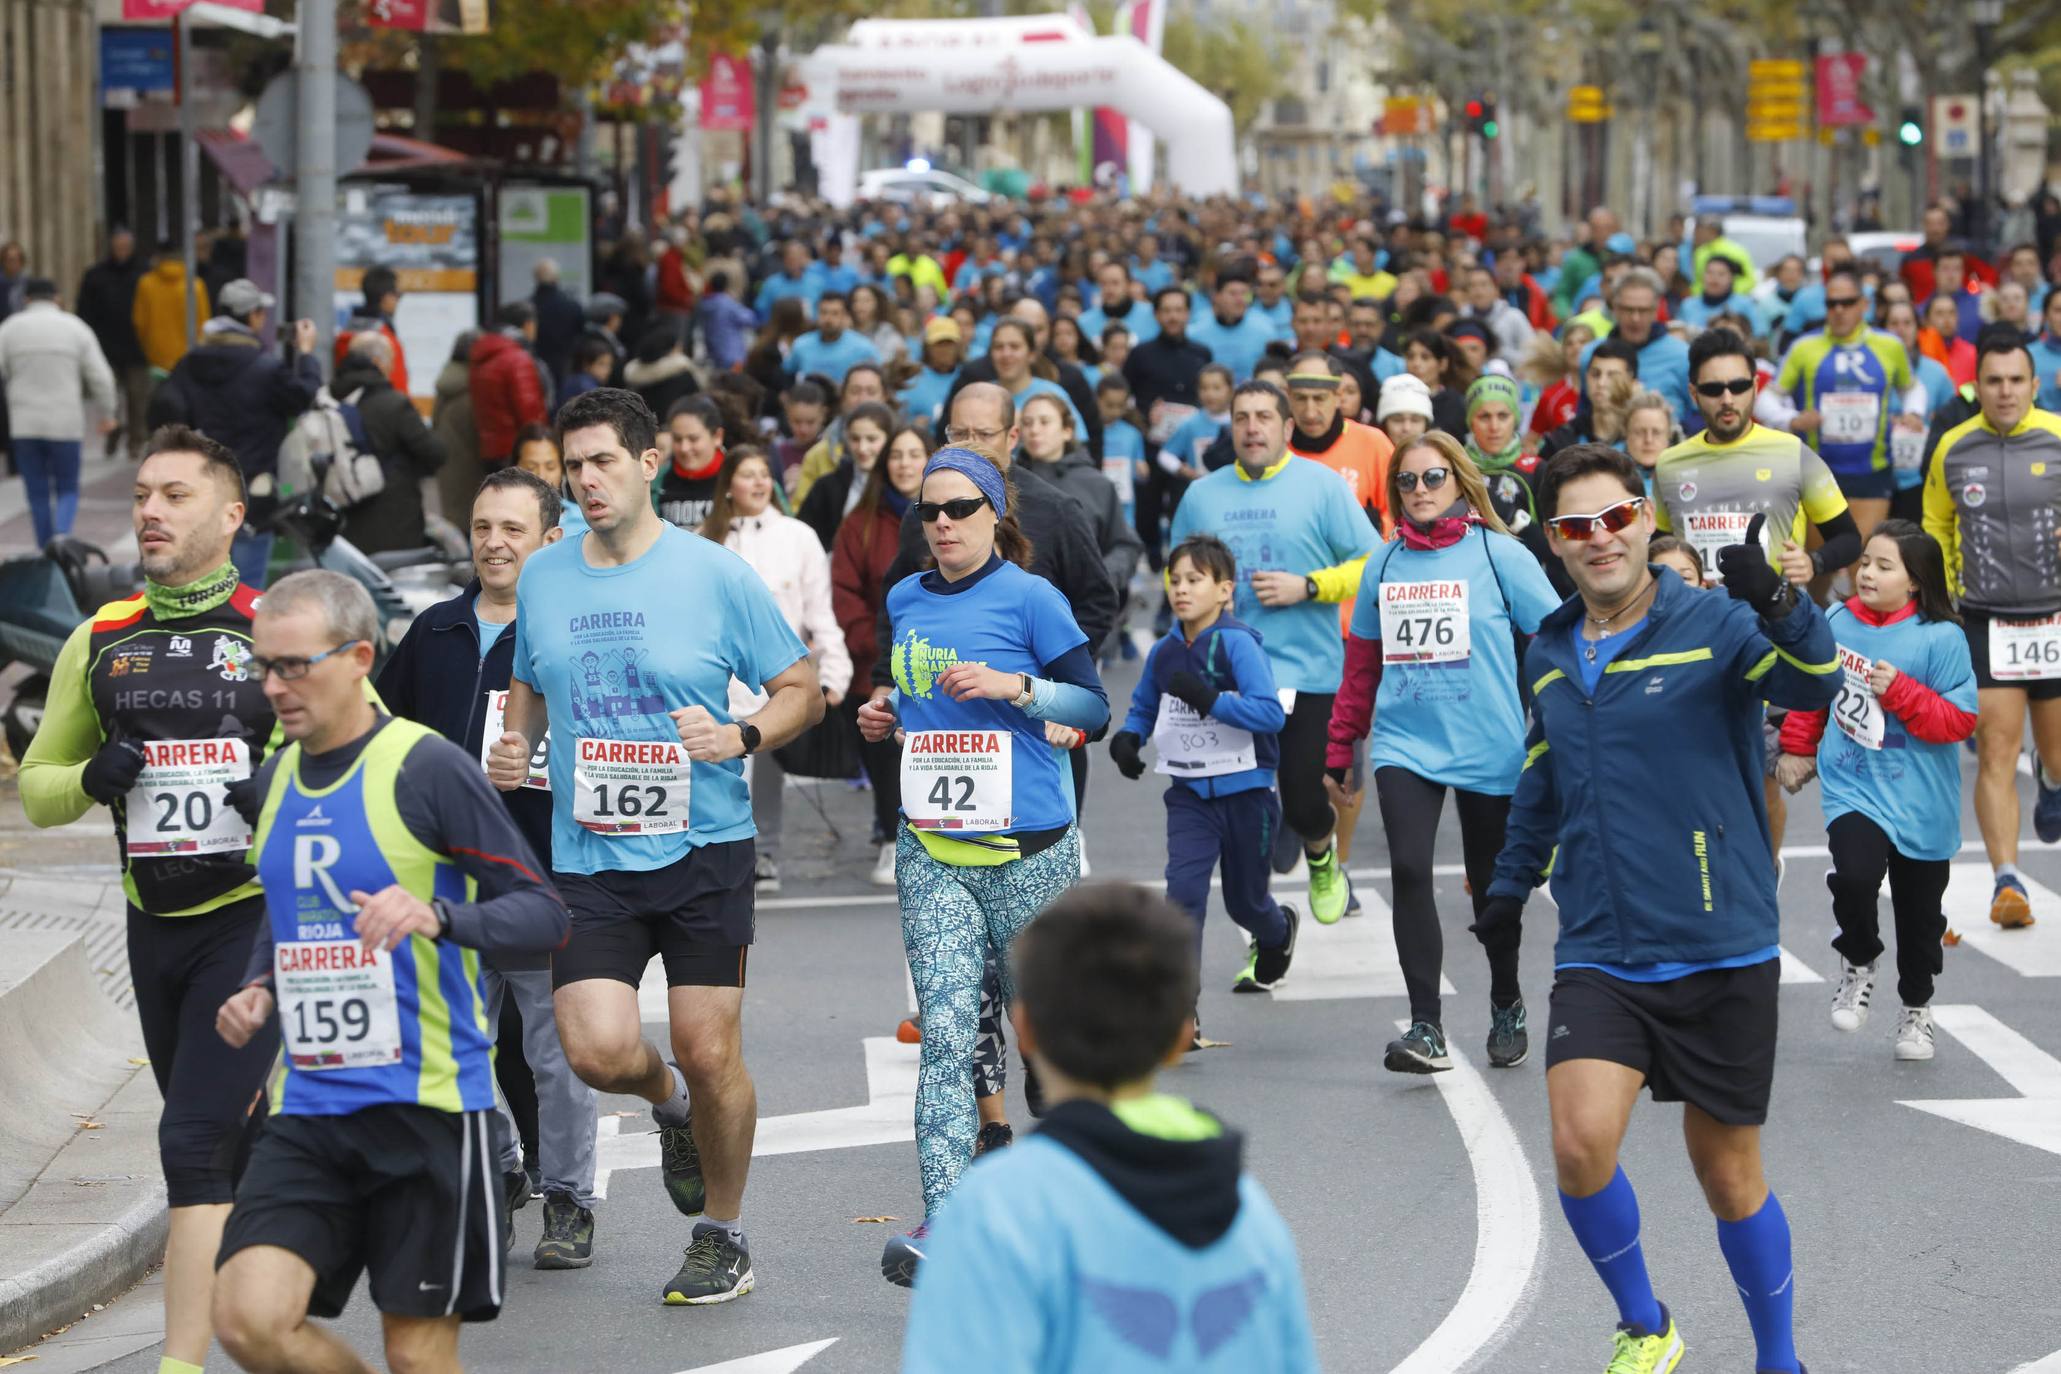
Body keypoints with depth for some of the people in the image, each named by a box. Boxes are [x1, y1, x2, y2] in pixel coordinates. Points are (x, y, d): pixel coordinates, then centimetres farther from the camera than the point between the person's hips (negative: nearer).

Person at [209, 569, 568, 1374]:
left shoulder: (426, 768, -9)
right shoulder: (275, 777, 11)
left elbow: (544, 915, -11)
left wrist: (437, 916, -29)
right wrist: (258, 990, 8)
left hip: (425, 1098, -5)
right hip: (308, 1104, 6)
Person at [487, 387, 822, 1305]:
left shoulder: (716, 576, -4)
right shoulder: (542, 578, 7)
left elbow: (803, 692, 2)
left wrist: (741, 738, -17)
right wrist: (514, 747, 3)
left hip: (702, 849, -2)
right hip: (587, 856, 3)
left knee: (709, 1054, 0)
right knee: (597, 1050, -12)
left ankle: (723, 1235, 21)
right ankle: (668, 1102, 25)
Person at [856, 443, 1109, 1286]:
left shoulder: (1030, 600, -5)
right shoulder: (905, 602, 10)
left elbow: (1093, 705, -3)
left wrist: (1012, 686, -18)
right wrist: (889, 715, 6)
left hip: (1028, 849, -3)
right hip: (932, 852, 3)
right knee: (945, 1035, -10)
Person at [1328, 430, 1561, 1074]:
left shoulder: (1500, 555, -3)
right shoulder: (1384, 564, 7)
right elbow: (1361, 664, 14)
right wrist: (1340, 751, 15)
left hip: (1489, 748, -2)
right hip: (1404, 747, 2)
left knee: (1491, 886, 11)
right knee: (1409, 873, -16)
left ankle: (1507, 1007, 35)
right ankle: (1426, 1029, -15)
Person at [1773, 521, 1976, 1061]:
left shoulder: (1942, 638, -12)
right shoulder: (1837, 623, -2)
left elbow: (1959, 720, -14)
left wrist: (1900, 691, -24)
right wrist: (1796, 748, 22)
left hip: (1921, 802, -1)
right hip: (1852, 788, 1)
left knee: (1919, 913, 12)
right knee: (1856, 875, -25)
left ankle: (1916, 1009, 35)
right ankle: (1858, 963, 4)